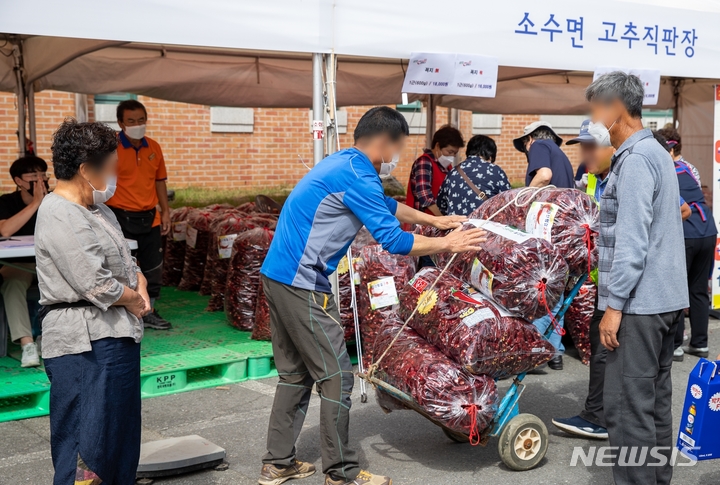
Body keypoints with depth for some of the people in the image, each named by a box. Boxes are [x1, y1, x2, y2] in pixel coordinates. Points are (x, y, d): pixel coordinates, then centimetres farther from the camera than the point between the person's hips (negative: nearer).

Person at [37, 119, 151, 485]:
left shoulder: (99, 210, 15)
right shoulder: (60, 217, -17)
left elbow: (125, 261, 22)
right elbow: (96, 284, -22)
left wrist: (140, 283, 0)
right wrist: (133, 300, -5)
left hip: (116, 337, 10)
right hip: (86, 344, -10)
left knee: (119, 437, 17)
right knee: (89, 443, -5)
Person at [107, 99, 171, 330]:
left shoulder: (153, 147, 6)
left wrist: (165, 211, 11)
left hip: (149, 217, 6)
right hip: (120, 217, -6)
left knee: (153, 266, 13)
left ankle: (148, 312, 27)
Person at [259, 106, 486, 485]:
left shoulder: (343, 164, 16)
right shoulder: (356, 176, -15)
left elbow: (388, 205, 31)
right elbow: (393, 241, -17)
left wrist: (434, 220, 33)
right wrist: (448, 244, -6)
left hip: (278, 276, 10)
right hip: (302, 284, -10)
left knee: (295, 374, 16)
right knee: (336, 376, -2)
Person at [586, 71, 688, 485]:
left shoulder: (635, 159, -14)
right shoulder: (657, 152, 16)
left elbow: (632, 242, -20)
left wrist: (614, 306, -18)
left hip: (640, 302, -10)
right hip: (668, 297, 10)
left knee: (628, 405, -6)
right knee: (655, 399, 15)